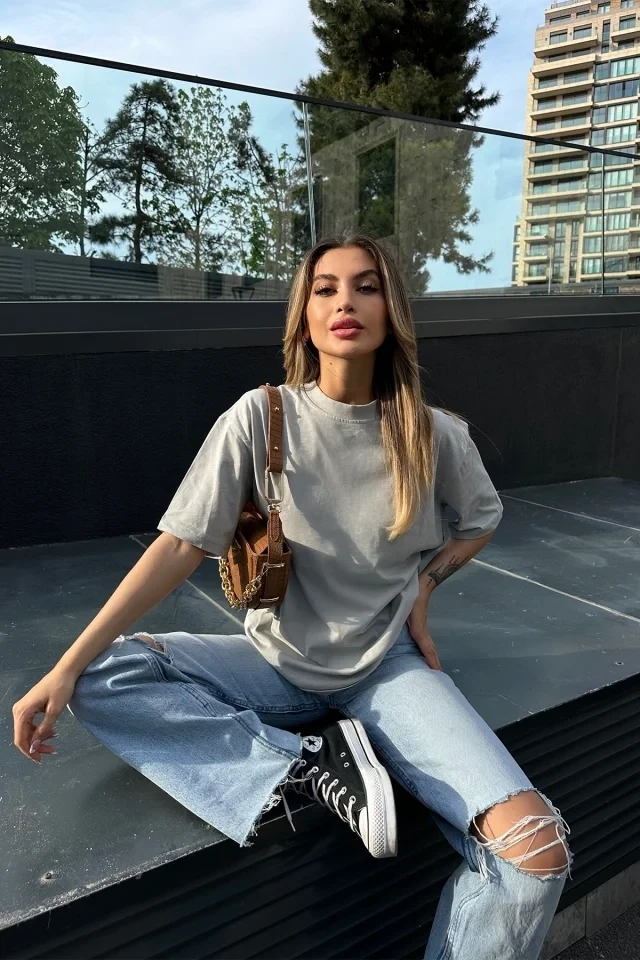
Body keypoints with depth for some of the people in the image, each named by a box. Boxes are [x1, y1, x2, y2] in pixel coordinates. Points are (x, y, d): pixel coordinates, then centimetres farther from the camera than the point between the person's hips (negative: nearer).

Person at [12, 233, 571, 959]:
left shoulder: (434, 433, -6)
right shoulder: (261, 417, -10)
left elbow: (481, 520, 14)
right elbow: (180, 546, -13)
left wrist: (424, 582, -2)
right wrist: (67, 667, -18)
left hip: (388, 667, 0)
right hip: (281, 663, 1)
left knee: (538, 850, -22)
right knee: (102, 678, -20)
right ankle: (315, 767, -18)